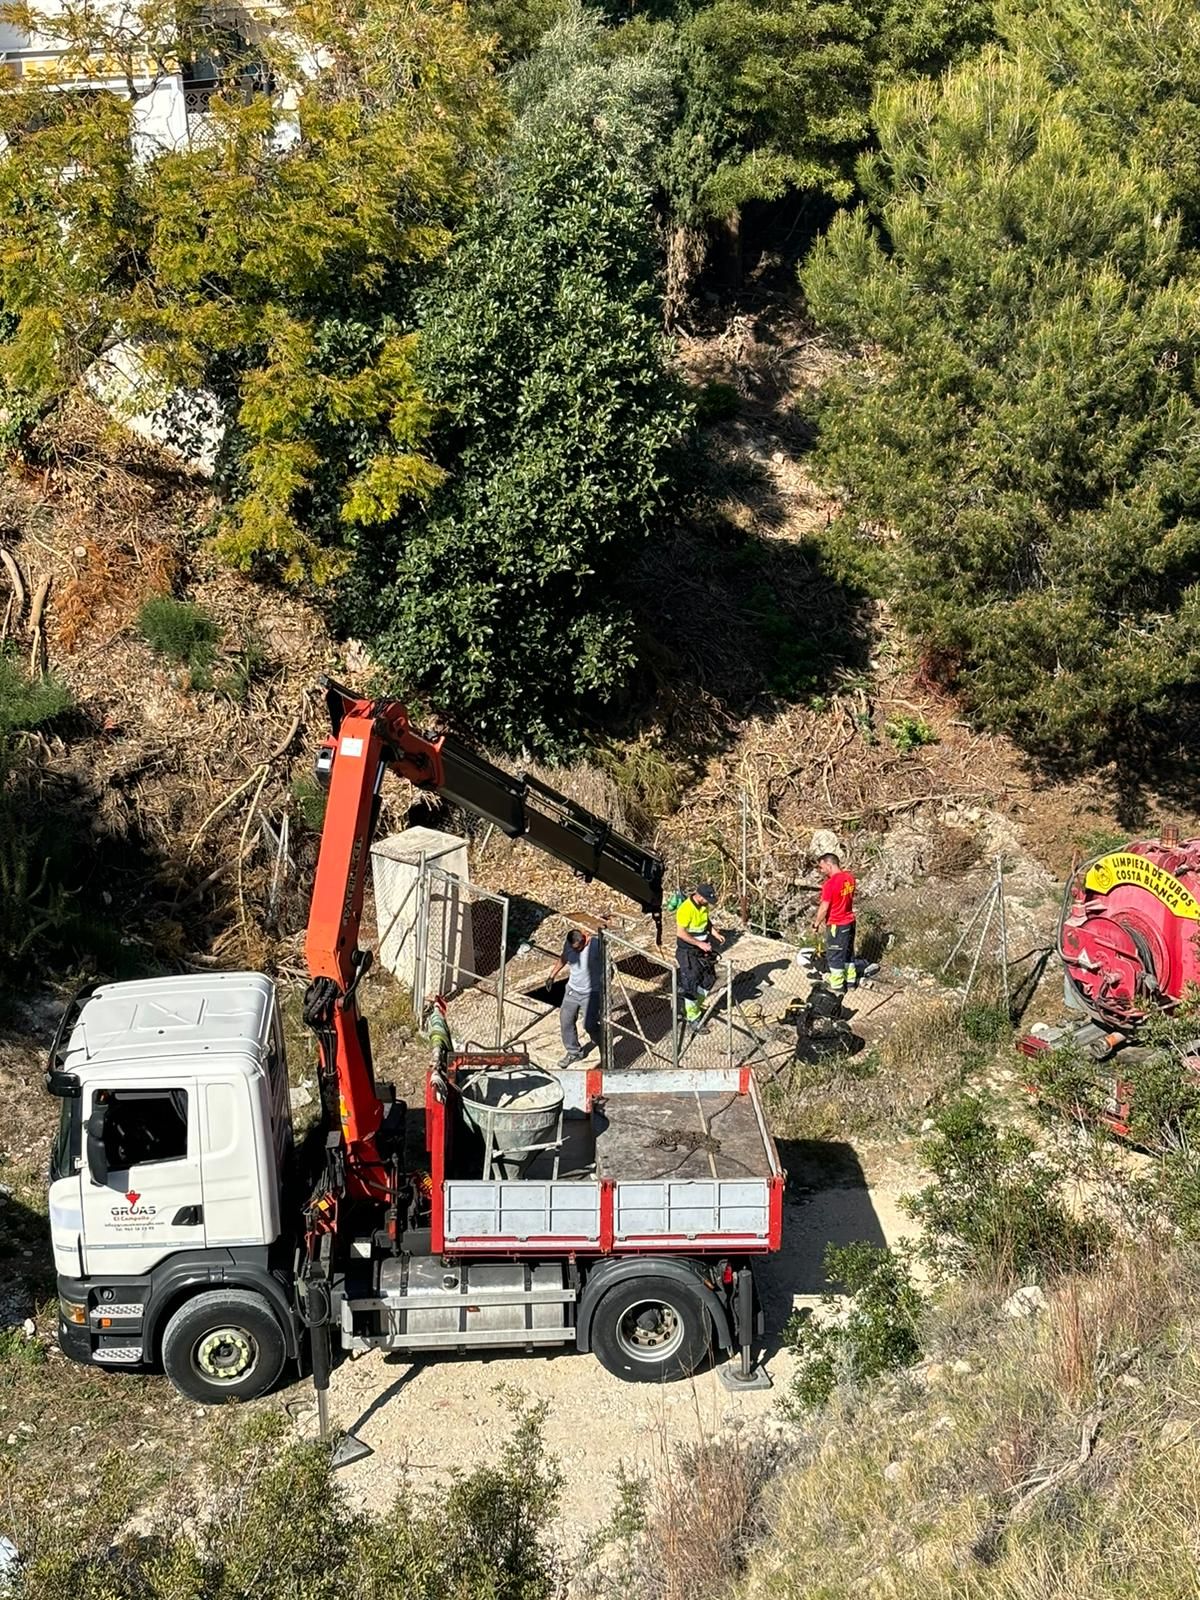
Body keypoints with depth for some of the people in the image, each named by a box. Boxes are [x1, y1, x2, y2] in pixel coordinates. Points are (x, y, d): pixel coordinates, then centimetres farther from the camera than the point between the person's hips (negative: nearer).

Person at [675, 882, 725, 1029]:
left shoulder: (704, 905, -3)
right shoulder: (686, 909, -28)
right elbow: (680, 933, -27)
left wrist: (716, 934, -1)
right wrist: (700, 944, -26)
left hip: (702, 948, 8)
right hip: (688, 952, -8)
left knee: (709, 978, 14)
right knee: (691, 984, -3)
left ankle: (695, 1006, 33)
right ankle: (692, 1019, 8)